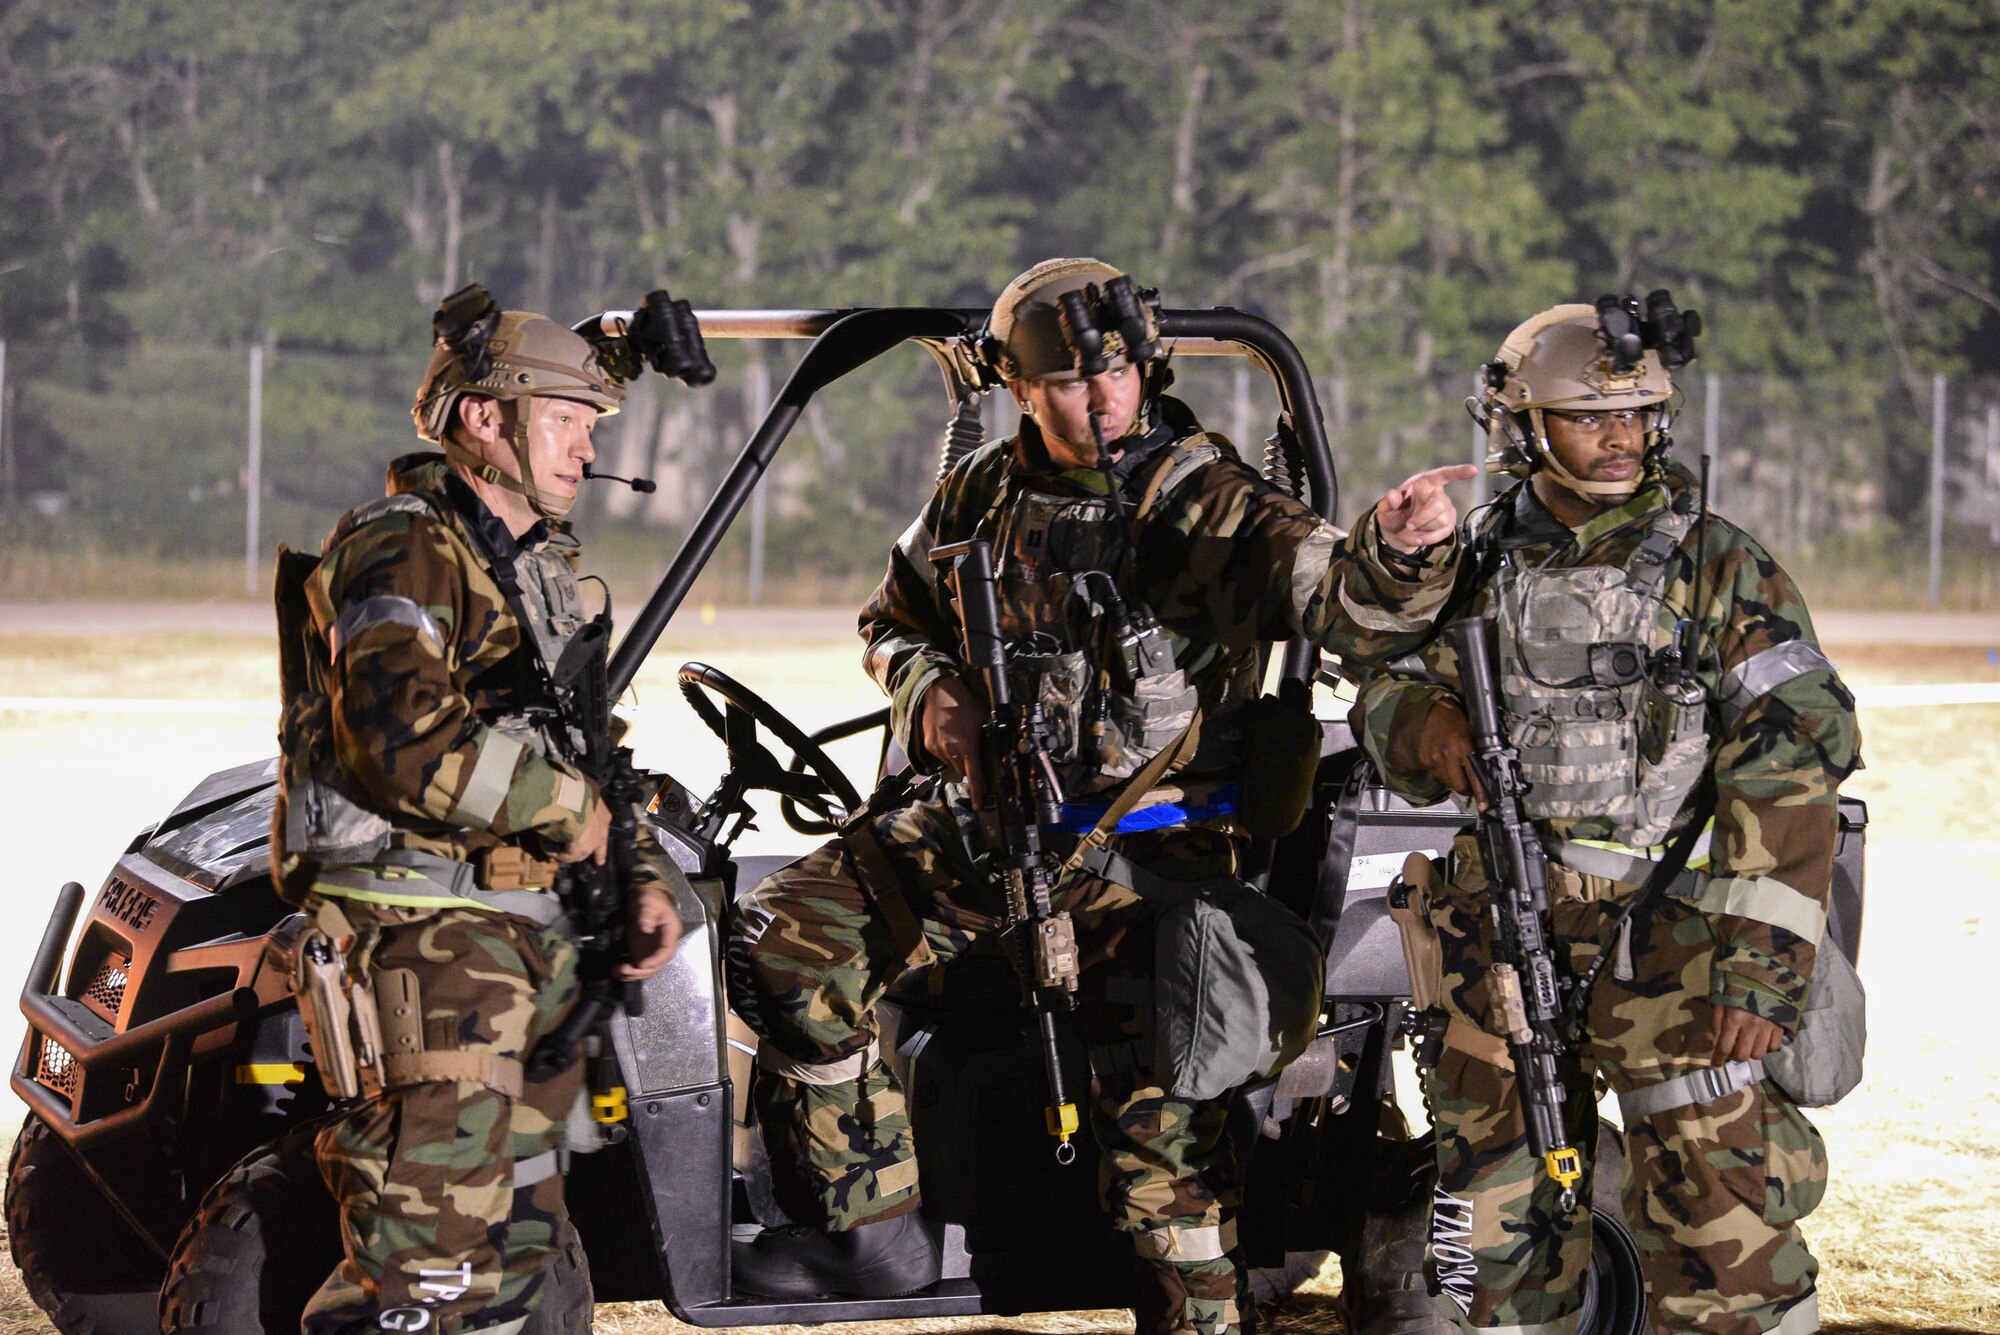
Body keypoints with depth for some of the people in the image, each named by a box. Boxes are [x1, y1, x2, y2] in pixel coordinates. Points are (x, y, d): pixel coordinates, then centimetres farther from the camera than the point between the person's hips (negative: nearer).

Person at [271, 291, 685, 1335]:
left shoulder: (537, 565, 21)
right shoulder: (401, 554, -10)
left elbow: (578, 745, 28)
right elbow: (406, 743, -25)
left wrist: (644, 876, 12)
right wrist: (569, 810, -14)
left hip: (526, 928, 10)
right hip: (421, 928, -10)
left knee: (514, 1246, 12)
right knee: (430, 1251, -16)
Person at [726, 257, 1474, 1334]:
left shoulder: (1209, 507, -7)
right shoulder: (979, 499, 7)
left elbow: (1342, 600, -22)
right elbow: (892, 624, 24)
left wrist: (1397, 551, -46)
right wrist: (929, 693, 1)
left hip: (1148, 840, -5)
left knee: (1150, 1076, -24)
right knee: (784, 939, -8)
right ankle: (867, 1228, 0)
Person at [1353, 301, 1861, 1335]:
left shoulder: (1717, 565, -6)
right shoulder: (1480, 562, 8)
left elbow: (1794, 767, -12)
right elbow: (1389, 693, 19)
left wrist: (1760, 965, -19)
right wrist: (1425, 724, -7)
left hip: (1666, 928, -4)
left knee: (1715, 1217, -12)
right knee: (1501, 1215, 13)